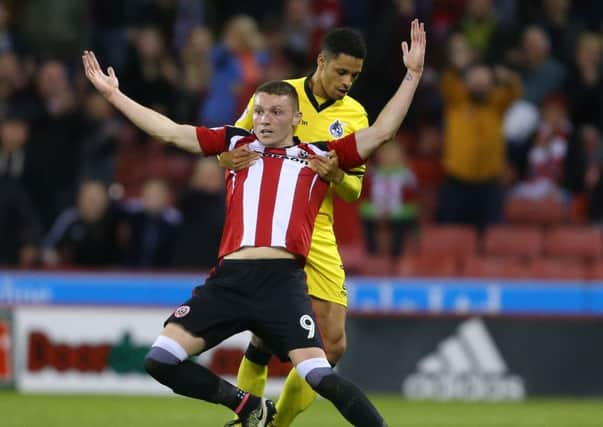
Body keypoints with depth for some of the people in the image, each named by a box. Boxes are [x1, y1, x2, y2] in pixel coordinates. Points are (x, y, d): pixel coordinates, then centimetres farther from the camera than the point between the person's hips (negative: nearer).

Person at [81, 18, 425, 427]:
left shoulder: (319, 156, 15)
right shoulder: (236, 143, 20)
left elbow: (381, 131, 11)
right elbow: (169, 131, 22)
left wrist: (412, 74, 5)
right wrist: (113, 93, 21)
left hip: (283, 281, -3)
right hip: (229, 278, 3)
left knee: (320, 374, -20)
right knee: (161, 360, -5)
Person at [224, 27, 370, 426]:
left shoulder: (355, 116, 7)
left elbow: (354, 191, 7)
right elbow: (229, 149, 6)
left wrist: (337, 176, -16)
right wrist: (231, 157, -19)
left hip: (318, 234, 4)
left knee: (333, 344, -3)